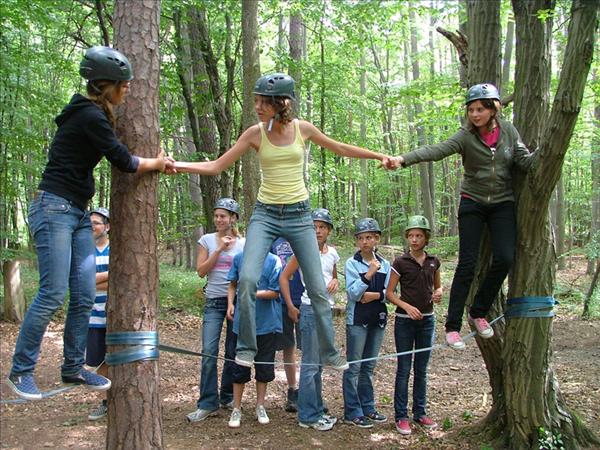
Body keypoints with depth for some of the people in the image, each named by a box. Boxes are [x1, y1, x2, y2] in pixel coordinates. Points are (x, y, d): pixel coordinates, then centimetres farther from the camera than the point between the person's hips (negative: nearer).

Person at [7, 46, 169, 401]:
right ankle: (21, 371, 5)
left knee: (85, 297, 6)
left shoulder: (92, 114, 15)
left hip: (78, 213, 10)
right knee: (53, 294, -8)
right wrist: (158, 164, 6)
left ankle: (73, 368, 17)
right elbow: (124, 162, -11)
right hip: (54, 209, -10)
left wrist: (155, 163, 6)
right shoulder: (90, 116, -14)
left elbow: (118, 159, 16)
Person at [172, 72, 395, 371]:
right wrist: (179, 165, -18)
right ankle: (246, 348, -3)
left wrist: (380, 156, 13)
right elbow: (216, 166, -5)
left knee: (318, 289, 3)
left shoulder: (302, 128, -2)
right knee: (247, 278, -21)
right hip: (265, 214, -1)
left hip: (299, 215, 1)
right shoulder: (255, 133, -5)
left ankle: (329, 352, 19)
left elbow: (342, 149, 13)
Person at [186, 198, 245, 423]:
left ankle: (227, 398, 23)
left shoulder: (243, 243, 3)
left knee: (233, 352, 9)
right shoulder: (207, 240, 3)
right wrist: (220, 249, -10)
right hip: (214, 301, -1)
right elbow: (201, 271, -4)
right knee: (209, 351, -10)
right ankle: (207, 404, -4)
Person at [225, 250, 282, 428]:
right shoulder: (239, 258, -1)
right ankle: (236, 409, 20)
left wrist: (253, 293, -23)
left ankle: (260, 406, 28)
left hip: (267, 323, -1)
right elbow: (233, 284, 10)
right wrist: (230, 303, -5)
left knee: (264, 366, 11)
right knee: (240, 366, 7)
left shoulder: (273, 261, -9)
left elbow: (274, 292, -10)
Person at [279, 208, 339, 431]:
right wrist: (290, 307, -7)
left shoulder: (332, 252, 8)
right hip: (311, 310, -7)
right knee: (310, 365, -2)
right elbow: (284, 277, -6)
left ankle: (317, 410, 26)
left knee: (318, 364, 15)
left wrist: (336, 282, -2)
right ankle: (308, 416, 6)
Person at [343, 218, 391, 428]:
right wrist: (368, 274, -25)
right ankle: (352, 412, 7)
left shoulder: (384, 265, 7)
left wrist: (376, 295, -13)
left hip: (378, 320, 5)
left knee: (369, 366, 14)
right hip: (357, 320, -5)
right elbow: (353, 293, -15)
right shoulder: (352, 263, -6)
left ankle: (367, 407, 24)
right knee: (354, 367, 0)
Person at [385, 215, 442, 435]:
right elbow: (389, 293, -6)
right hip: (405, 320, -4)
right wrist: (407, 307, -19)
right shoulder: (400, 262, -7)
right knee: (404, 369, 1)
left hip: (427, 320, 4)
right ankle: (401, 416, 8)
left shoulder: (433, 262, 4)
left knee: (421, 370, 12)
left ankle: (420, 412, 23)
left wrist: (438, 293, -4)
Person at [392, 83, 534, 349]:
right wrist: (403, 159, -41)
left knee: (505, 258, -11)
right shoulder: (466, 137, -11)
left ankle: (478, 312, 10)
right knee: (467, 264, -7)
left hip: (503, 204, 3)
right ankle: (452, 325, -1)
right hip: (473, 203, -2)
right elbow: (436, 150, -25)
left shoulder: (508, 131, -1)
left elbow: (525, 160, -3)